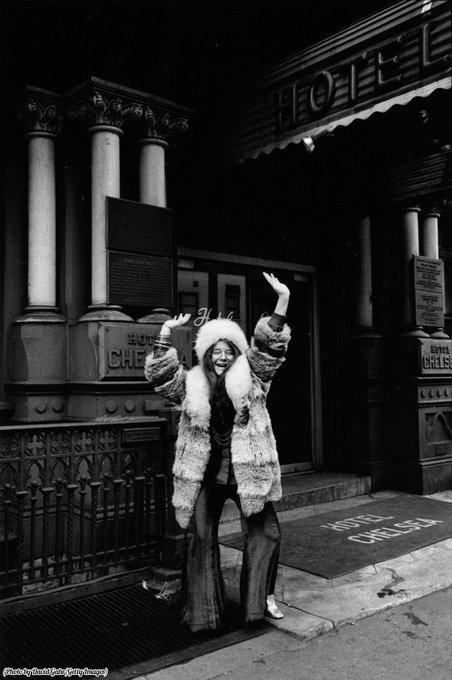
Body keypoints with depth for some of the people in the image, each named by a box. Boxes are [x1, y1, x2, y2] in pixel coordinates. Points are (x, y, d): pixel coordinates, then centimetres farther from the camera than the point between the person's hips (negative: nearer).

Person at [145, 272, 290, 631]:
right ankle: (203, 608, 21)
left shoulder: (249, 377, 2)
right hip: (205, 474, 1)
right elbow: (159, 374, -6)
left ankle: (262, 597, 22)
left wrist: (283, 300, -21)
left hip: (246, 468, 0)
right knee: (203, 538, 7)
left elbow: (271, 345, -9)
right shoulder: (192, 383, 4)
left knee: (265, 531, 2)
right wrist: (166, 335, -17)